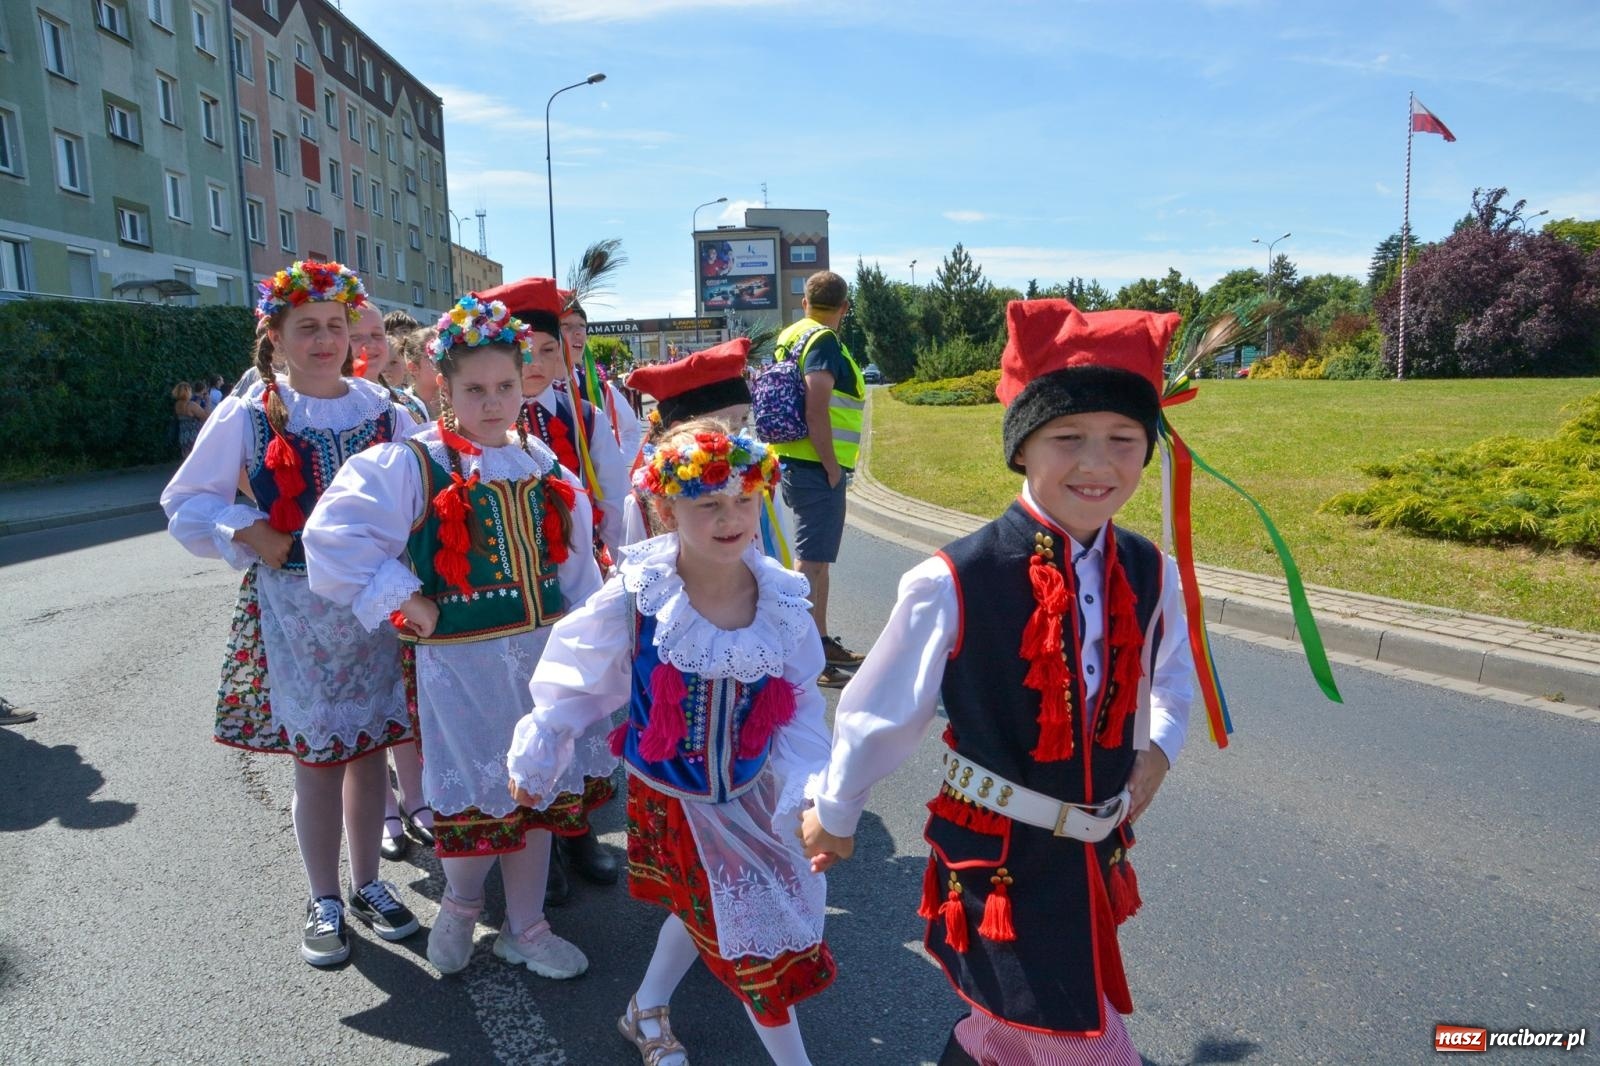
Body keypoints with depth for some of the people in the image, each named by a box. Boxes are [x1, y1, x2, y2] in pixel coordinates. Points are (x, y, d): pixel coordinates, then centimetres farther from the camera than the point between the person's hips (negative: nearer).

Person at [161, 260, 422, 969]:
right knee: (315, 755, 6)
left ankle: (367, 883, 30)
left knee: (369, 746, 11)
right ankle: (323, 901, 25)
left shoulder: (383, 410, 2)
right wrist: (248, 534, -12)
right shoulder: (248, 416, -3)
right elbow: (185, 504, 4)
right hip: (293, 605, -2)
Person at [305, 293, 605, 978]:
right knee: (476, 802, 7)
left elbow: (577, 568, 10)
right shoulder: (410, 466, -11)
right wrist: (405, 603, -16)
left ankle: (525, 928, 35)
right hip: (462, 663, -4)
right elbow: (331, 541, -18)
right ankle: (461, 905, 39)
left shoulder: (544, 466, 5)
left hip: (543, 653, 5)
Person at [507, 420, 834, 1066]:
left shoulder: (782, 603, -14)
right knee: (757, 939, 7)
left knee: (705, 910, 25)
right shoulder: (637, 597, -23)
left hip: (748, 795, 4)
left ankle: (647, 1012, 55)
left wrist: (806, 795, -13)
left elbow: (799, 715, -5)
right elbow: (578, 681, -9)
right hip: (668, 799, -3)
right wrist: (534, 758, 0)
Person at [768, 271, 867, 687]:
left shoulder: (791, 336, 15)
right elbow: (816, 412, -23)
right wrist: (832, 467, -16)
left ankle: (821, 642, 29)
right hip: (817, 469, -10)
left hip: (796, 463, 10)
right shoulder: (824, 342, -13)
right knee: (811, 562, -5)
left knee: (818, 558, 18)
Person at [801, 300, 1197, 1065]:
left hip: (1094, 854, 6)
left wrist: (1159, 748, 0)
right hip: (998, 857, -5)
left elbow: (1170, 675, 16)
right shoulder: (952, 582, -23)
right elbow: (881, 709, -10)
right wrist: (835, 814, 3)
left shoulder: (1149, 574, -7)